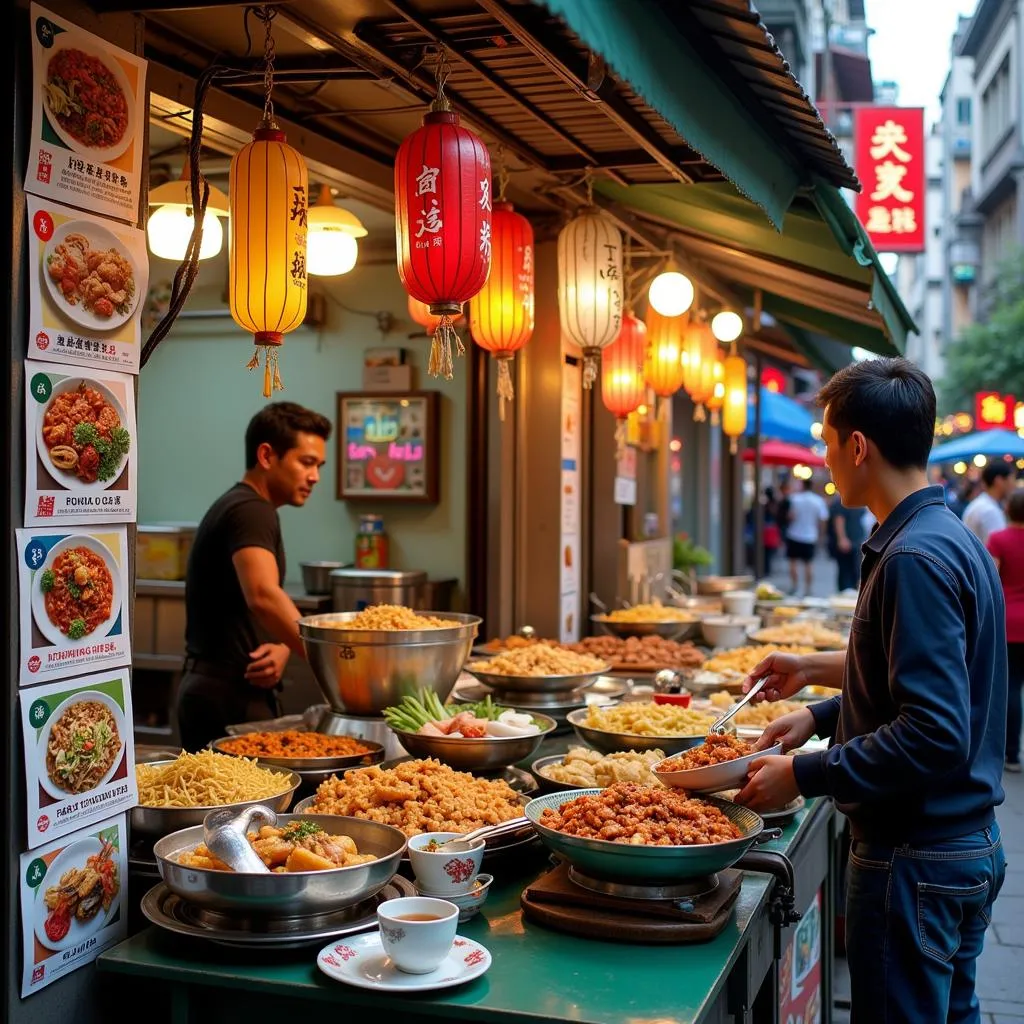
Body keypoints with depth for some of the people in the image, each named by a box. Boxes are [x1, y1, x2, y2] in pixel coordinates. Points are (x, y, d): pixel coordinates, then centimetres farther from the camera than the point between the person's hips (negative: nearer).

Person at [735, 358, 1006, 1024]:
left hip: (914, 860, -10)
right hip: (971, 843, 10)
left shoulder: (916, 558, -24)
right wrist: (821, 713, 14)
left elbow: (934, 736, -28)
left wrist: (803, 777, -21)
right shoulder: (954, 538, 7)